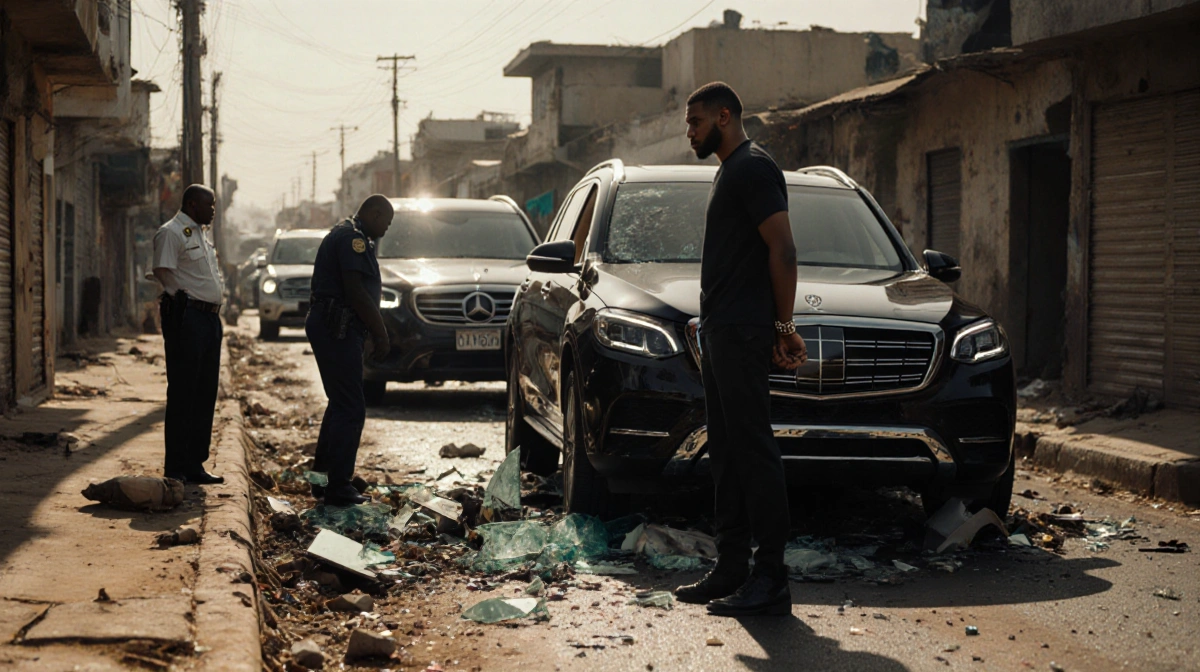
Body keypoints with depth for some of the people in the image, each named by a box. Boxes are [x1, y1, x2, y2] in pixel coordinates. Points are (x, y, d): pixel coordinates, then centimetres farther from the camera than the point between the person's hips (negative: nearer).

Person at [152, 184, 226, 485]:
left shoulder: (201, 233, 20)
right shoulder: (171, 232, -9)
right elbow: (162, 272, -17)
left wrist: (213, 308, 14)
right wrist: (184, 298, -11)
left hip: (210, 318, 9)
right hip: (187, 317, -9)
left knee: (205, 395, 10)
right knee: (182, 393, -7)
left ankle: (195, 465, 16)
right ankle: (175, 469, -3)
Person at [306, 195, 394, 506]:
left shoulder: (343, 235, 22)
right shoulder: (352, 238, -13)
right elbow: (356, 292, -20)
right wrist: (381, 334, -14)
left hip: (333, 329, 11)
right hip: (338, 331, -11)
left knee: (341, 404, 18)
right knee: (350, 409, -8)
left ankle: (322, 478, 24)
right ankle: (338, 487, -6)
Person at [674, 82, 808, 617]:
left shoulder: (753, 168, -9)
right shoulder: (728, 172, 23)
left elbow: (782, 250, -16)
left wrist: (783, 324, -15)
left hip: (742, 331, -10)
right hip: (718, 331, 10)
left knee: (753, 450, -11)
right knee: (727, 452, 10)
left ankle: (770, 580, -10)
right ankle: (731, 570, 15)